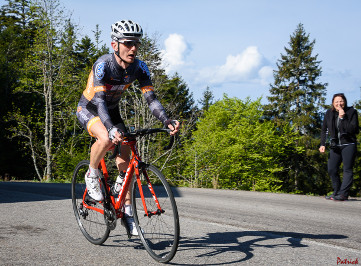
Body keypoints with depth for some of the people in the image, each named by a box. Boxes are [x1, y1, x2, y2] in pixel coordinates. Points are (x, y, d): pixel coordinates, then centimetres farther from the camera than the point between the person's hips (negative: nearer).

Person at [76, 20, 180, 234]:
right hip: (89, 108, -5)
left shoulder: (139, 67, -18)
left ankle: (128, 212, 4)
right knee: (106, 139, -36)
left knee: (125, 160, -5)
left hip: (112, 110, 5)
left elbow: (151, 98, -20)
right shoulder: (103, 65, -32)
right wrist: (111, 129, -56)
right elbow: (99, 100, -40)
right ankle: (92, 175, -6)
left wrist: (167, 121, -37)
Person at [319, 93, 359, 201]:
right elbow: (324, 130, 12)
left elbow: (354, 130, -18)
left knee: (347, 169, -9)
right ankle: (337, 192, 13)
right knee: (331, 169, 2)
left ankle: (343, 194, -12)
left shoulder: (352, 112, -8)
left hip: (348, 145, -5)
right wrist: (323, 144, 2)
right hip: (335, 146, 5)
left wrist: (343, 118, -22)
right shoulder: (329, 113, 3)